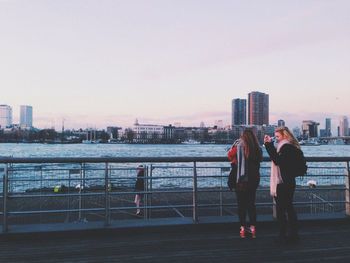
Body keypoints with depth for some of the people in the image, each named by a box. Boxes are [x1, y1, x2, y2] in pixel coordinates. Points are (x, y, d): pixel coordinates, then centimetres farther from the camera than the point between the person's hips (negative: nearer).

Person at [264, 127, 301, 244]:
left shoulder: (287, 147, -16)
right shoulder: (289, 146, 16)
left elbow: (277, 160, -24)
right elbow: (276, 158, 18)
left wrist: (269, 145, -22)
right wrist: (268, 144, 8)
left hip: (283, 184, -10)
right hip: (287, 182, 10)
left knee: (281, 209, -4)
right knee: (288, 208, 15)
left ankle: (283, 236, 3)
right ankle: (293, 234, 24)